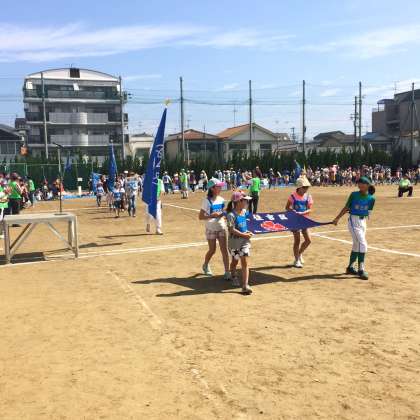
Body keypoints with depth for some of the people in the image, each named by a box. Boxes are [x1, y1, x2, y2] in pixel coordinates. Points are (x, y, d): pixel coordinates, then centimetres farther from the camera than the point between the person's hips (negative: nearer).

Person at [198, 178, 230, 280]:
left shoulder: (221, 199, 3)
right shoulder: (207, 201, -13)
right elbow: (200, 217, -14)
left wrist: (224, 216, -3)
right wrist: (212, 215, -25)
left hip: (222, 228, 4)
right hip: (211, 229, -4)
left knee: (224, 250, -2)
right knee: (212, 250, 8)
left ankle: (227, 272, 2)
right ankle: (205, 266, 36)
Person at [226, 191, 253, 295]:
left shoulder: (244, 212, 4)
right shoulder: (231, 214, -18)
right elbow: (232, 230, -21)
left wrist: (247, 232, 3)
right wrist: (244, 235, -19)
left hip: (245, 240, 4)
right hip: (235, 241, -4)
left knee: (245, 262, -3)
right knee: (235, 261, 17)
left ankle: (245, 285, -5)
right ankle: (233, 276, 46)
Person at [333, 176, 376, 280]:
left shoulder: (371, 198, -1)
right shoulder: (354, 194, -8)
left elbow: (368, 212, 5)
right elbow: (346, 207, -2)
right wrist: (337, 218, -2)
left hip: (363, 221, 5)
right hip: (354, 221, -5)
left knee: (357, 245, 15)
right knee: (362, 244, -13)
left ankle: (350, 267, 30)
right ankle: (361, 270, -8)